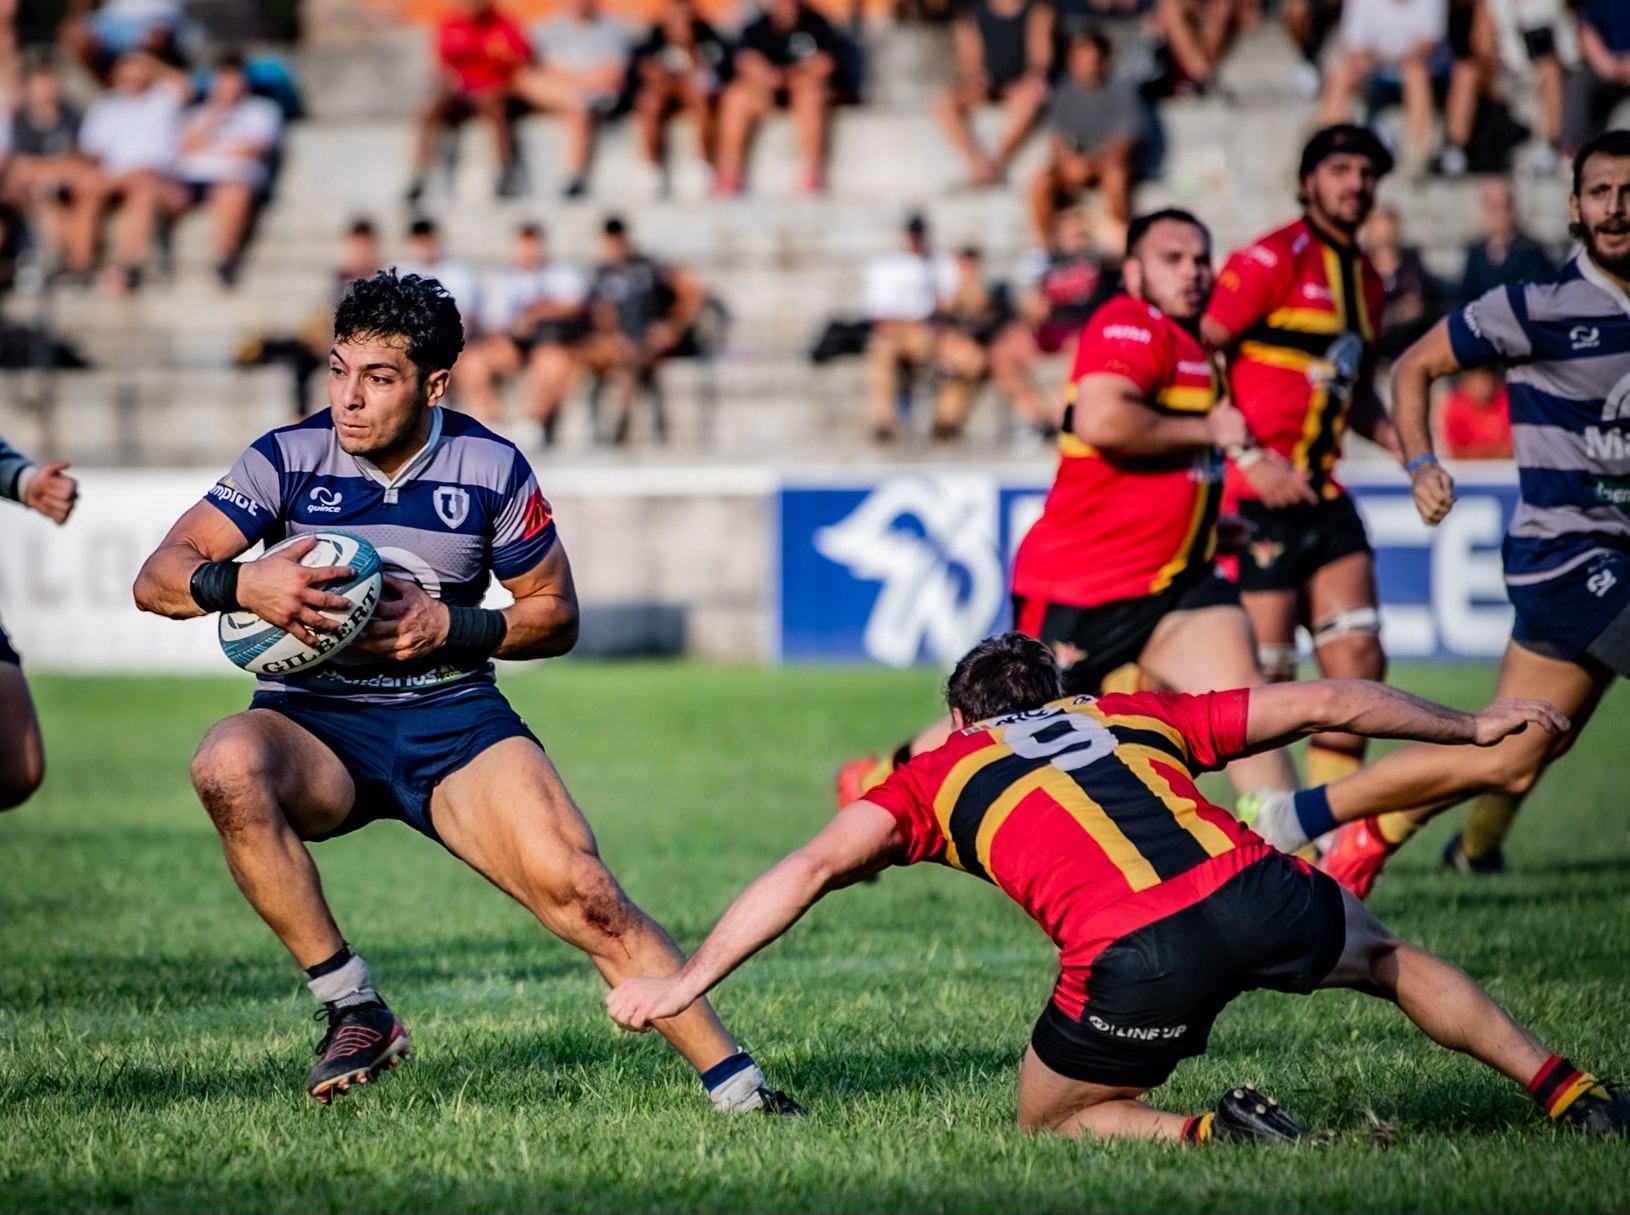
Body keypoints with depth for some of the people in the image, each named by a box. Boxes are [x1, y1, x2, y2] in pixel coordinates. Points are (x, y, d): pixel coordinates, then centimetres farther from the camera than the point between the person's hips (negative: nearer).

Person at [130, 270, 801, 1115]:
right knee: (226, 768, -35)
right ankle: (354, 1012, -24)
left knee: (580, 892, -21)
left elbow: (556, 614, 7)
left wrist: (450, 628, -12)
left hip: (453, 720, 0)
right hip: (313, 726, 0)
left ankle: (736, 1085, -13)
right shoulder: (288, 458, -3)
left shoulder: (491, 469, -2)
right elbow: (157, 579, -7)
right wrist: (242, 585, -30)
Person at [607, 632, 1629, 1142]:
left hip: (1134, 956, -4)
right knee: (1385, 957, 36)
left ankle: (1209, 1133, -4)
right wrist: (1473, 730, 47)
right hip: (1257, 892, 4)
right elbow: (1324, 703, 33)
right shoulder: (1134, 716, 31)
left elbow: (816, 867, 9)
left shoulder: (940, 770, 24)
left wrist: (685, 984, 11)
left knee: (1051, 1118, 23)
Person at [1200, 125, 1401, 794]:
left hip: (1322, 494, 8)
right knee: (1266, 676, -7)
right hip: (1257, 500, -8)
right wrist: (1249, 458, -19)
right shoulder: (1273, 260, -9)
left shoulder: (1366, 280, 17)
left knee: (1359, 657, 0)